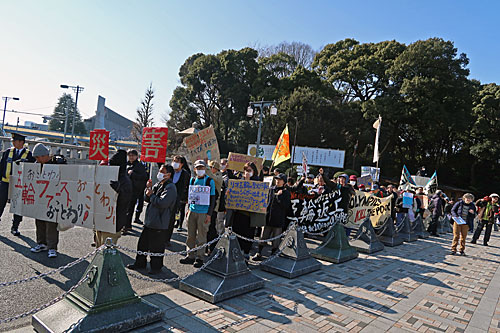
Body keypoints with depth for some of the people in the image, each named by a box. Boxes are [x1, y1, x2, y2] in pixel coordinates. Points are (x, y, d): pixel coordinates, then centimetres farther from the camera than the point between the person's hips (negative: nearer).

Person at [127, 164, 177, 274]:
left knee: (156, 247, 3)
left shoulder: (170, 188, -15)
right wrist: (148, 189, -4)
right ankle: (140, 263, 35)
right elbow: (146, 199, 13)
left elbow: (162, 203, -27)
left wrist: (151, 195, -13)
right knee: (142, 243, 19)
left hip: (159, 223, -9)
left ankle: (156, 267, 20)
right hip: (149, 221, 9)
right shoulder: (158, 185, 13)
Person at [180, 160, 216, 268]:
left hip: (203, 213, -4)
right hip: (192, 211, 5)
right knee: (191, 235, 9)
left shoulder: (210, 181, -4)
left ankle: (199, 258, 12)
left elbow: (212, 198, -4)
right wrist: (189, 208, 14)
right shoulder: (192, 180, 10)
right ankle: (191, 256, 21)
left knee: (201, 236, 1)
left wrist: (209, 214, -8)